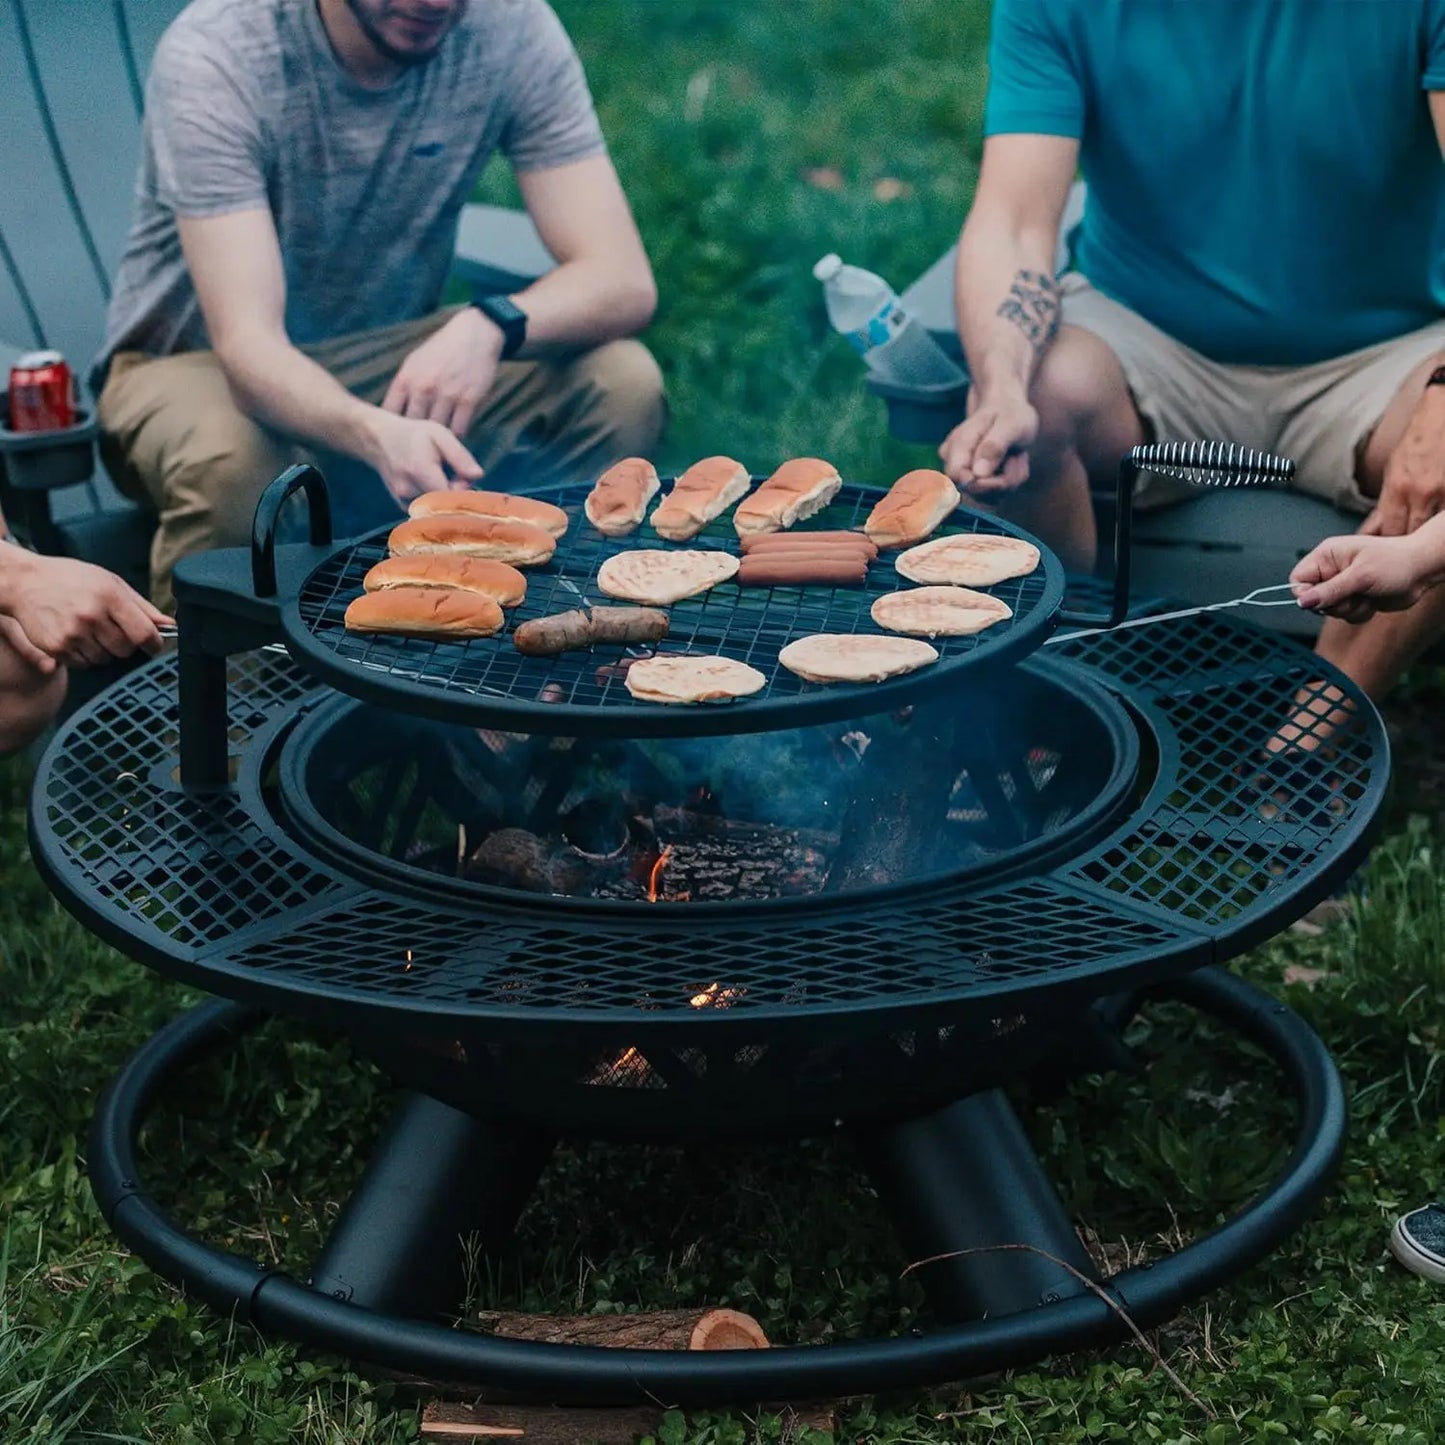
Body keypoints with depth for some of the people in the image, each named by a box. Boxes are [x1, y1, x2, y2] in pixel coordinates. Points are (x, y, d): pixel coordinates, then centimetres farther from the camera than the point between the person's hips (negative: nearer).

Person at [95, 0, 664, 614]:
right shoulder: (215, 53, -25)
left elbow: (623, 281, -19)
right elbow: (247, 345, -34)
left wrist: (490, 328, -41)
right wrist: (379, 436, -55)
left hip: (389, 365, 3)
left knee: (623, 385, -21)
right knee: (228, 465, -37)